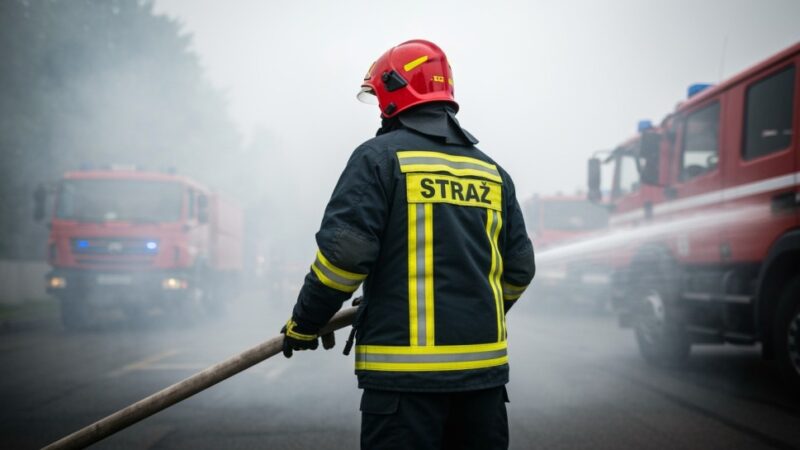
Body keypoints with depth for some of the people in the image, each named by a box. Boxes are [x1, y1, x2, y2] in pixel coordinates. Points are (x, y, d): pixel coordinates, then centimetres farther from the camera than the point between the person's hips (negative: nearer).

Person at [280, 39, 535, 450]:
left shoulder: (379, 157, -4)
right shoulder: (492, 171, 14)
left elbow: (344, 251, -13)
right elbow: (519, 268, 16)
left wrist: (304, 324, 1)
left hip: (406, 370, -6)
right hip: (485, 365, 6)